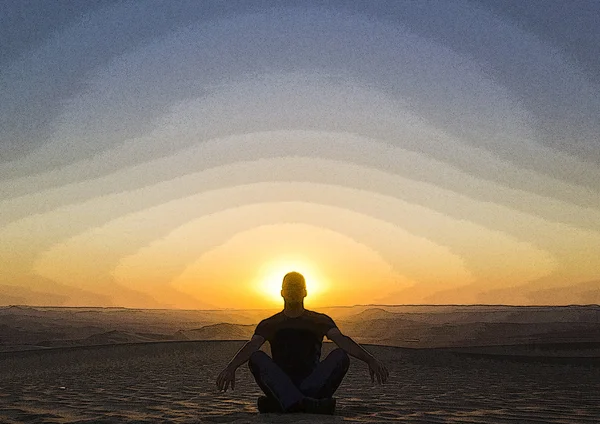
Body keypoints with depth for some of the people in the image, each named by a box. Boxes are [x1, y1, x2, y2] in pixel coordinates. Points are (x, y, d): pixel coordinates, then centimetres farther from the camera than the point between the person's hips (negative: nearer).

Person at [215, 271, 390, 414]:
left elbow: (342, 340, -6)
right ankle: (307, 404, -49)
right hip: (280, 385, 0)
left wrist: (369, 359, -24)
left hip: (312, 385, 0)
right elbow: (252, 345, -7)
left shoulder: (320, 321, 11)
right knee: (257, 358, -26)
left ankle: (280, 403, -40)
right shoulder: (269, 324, 11)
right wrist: (231, 367, -28)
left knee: (340, 356, -23)